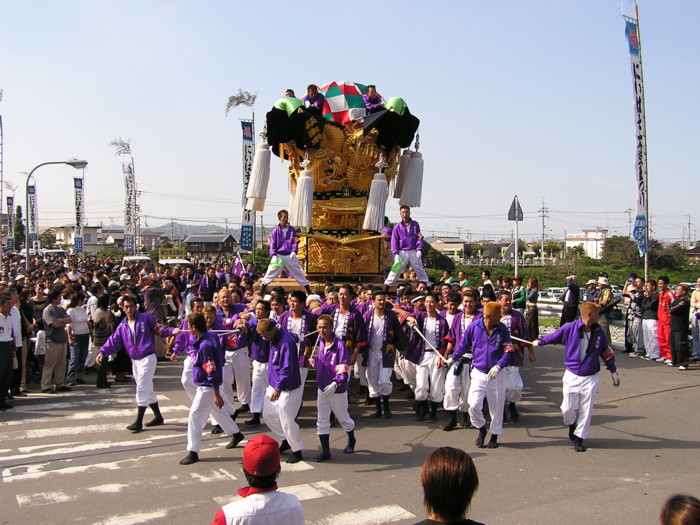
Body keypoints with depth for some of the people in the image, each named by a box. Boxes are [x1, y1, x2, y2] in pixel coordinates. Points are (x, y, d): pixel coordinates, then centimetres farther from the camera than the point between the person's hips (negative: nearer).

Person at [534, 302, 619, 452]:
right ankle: (571, 424, 37)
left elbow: (607, 352, 9)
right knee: (568, 408, 3)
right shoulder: (570, 328, -14)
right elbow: (554, 336, 4)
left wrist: (613, 371, 13)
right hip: (572, 376, -2)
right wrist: (539, 342, 19)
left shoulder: (599, 331, -4)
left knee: (586, 410, 4)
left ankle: (579, 438, 20)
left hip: (590, 378, 2)